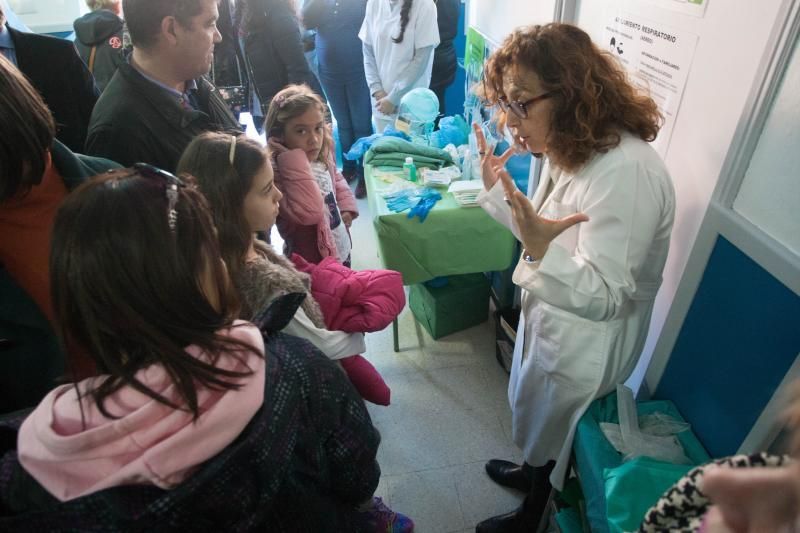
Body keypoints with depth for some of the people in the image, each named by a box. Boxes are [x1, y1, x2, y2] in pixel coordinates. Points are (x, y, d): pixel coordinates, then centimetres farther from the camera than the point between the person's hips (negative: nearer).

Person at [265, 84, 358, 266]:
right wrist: (294, 162, -38)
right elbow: (308, 213, -42)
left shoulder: (322, 157, -5)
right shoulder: (278, 173, -29)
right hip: (312, 264, -7)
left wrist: (347, 207, 1)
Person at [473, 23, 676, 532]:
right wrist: (496, 189, -4)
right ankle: (533, 471, 62)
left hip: (584, 343, -8)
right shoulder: (572, 149, -5)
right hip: (551, 318, 8)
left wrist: (541, 251, -46)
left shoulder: (625, 174, -33)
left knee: (550, 431, 19)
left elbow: (605, 297, -31)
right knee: (537, 419, 31)